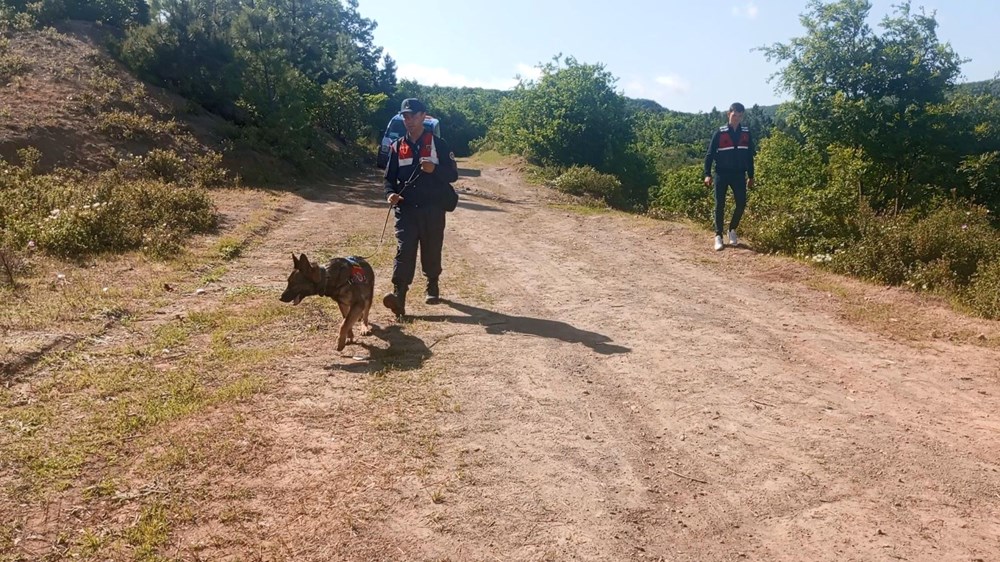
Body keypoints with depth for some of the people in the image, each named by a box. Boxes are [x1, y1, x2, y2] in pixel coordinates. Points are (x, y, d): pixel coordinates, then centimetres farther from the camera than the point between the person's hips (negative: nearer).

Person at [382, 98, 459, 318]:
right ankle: (399, 296, -21)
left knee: (432, 251, 11)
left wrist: (435, 169, -21)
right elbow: (390, 177, 12)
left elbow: (453, 174, -1)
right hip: (406, 209, 1)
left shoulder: (438, 144, 1)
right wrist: (390, 193, -10)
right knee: (404, 251, -11)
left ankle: (432, 286, 34)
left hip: (433, 209, -1)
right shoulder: (397, 147, 9)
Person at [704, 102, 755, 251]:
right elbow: (710, 154, -3)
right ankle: (718, 236, 7)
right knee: (720, 205, -1)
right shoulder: (720, 133, -3)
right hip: (722, 174, -3)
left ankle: (732, 229, 19)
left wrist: (751, 176, 11)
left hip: (739, 174, 3)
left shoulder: (746, 134, 6)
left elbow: (750, 156, 12)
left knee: (741, 203, -3)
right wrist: (707, 174, -11)